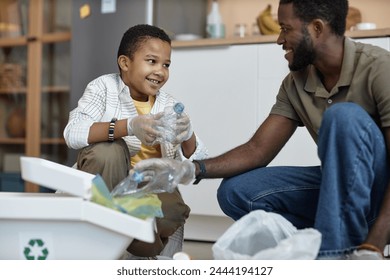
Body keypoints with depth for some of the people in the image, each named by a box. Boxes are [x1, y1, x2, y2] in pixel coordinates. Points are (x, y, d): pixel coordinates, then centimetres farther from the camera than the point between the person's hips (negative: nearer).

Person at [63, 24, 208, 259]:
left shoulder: (168, 105, 1)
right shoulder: (104, 87, -9)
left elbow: (196, 161, -4)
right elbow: (73, 134, -27)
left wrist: (188, 136, -28)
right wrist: (128, 127, -40)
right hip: (106, 183, -2)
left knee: (173, 214, -29)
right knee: (109, 149, -31)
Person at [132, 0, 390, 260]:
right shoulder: (296, 84, 0)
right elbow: (258, 150, -1)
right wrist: (192, 169, -17)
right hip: (340, 189, 6)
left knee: (344, 115, -31)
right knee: (237, 192, -8)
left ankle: (336, 253, -27)